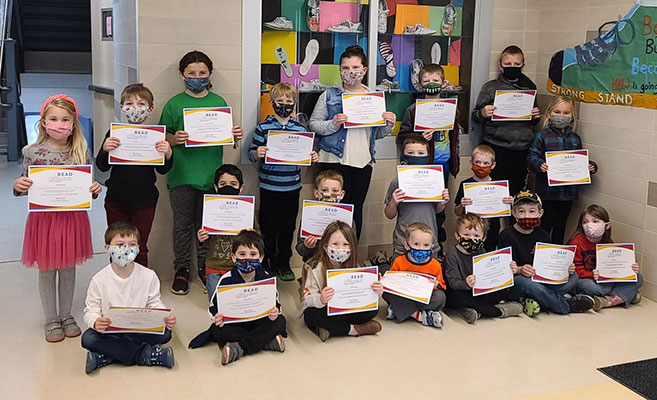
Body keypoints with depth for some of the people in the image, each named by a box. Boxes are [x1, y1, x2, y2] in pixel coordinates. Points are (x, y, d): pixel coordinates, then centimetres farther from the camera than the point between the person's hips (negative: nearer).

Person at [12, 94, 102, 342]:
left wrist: (95, 190, -16)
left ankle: (66, 315, 33)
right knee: (47, 270, 10)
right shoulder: (33, 152, -7)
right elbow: (25, 188, 0)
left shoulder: (81, 152, -3)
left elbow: (88, 187, 5)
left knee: (69, 268, 15)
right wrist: (17, 186, -21)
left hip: (73, 217, 2)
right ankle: (51, 320, 27)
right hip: (44, 217, -1)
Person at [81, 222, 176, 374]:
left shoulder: (148, 276, -3)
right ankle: (146, 355, -26)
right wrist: (95, 322, -29)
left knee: (165, 333, -27)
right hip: (110, 331, -1)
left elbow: (155, 304, 1)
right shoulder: (99, 280, -6)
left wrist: (166, 317, -21)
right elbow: (91, 310, -4)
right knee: (88, 338, -30)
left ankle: (105, 357, -24)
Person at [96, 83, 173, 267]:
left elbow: (162, 170, 0)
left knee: (140, 248, 10)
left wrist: (168, 154, -20)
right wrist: (104, 150, -21)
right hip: (116, 199, 1)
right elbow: (102, 167, -2)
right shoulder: (114, 133, -2)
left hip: (144, 201, -1)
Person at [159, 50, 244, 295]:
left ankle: (205, 267, 26)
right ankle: (181, 269, 20)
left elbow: (226, 136, 11)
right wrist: (174, 139, -18)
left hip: (211, 174, 2)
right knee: (182, 224, 7)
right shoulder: (174, 104, 1)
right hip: (182, 174, -1)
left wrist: (235, 136, -10)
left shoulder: (219, 102, 7)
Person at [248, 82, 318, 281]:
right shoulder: (263, 127, -2)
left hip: (292, 187, 3)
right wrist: (257, 154, -23)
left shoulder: (300, 128, 6)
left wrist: (313, 157, -7)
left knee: (288, 227, 11)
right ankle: (267, 263, 20)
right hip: (269, 187, -2)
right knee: (269, 227, 6)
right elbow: (252, 154, -1)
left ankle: (283, 264, 25)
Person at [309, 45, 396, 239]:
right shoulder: (330, 95, 3)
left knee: (356, 208, 9)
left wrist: (389, 124, -2)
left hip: (363, 161, 4)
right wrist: (333, 124, -18)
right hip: (335, 159, -3)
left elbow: (378, 134, 17)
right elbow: (313, 124, -2)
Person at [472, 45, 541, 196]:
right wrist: (483, 114, -19)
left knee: (517, 190, 6)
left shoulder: (529, 87, 12)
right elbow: (475, 116, 2)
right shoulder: (490, 87, 2)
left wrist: (535, 117, -1)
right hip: (496, 149, -3)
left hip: (521, 149, 3)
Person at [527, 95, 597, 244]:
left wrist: (590, 166, 0)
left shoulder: (575, 138, 11)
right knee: (546, 225, 3)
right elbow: (532, 156, -11)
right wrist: (540, 165, -30)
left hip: (568, 191, 5)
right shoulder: (543, 136, -5)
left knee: (561, 226, 15)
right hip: (547, 191, -5)